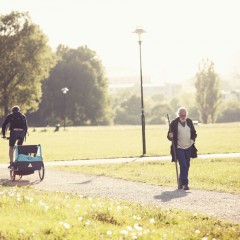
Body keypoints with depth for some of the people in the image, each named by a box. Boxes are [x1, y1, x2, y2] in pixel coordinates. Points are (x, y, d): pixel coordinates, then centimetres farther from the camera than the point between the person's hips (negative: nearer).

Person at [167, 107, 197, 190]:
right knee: (183, 165, -14)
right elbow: (169, 136, -2)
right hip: (179, 148, -5)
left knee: (186, 165, 12)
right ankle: (185, 183, -12)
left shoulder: (189, 121, 6)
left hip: (188, 147, 5)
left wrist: (192, 139, -1)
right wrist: (170, 136, -25)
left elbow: (194, 132, 16)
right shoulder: (174, 123, -7)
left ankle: (181, 181, 28)